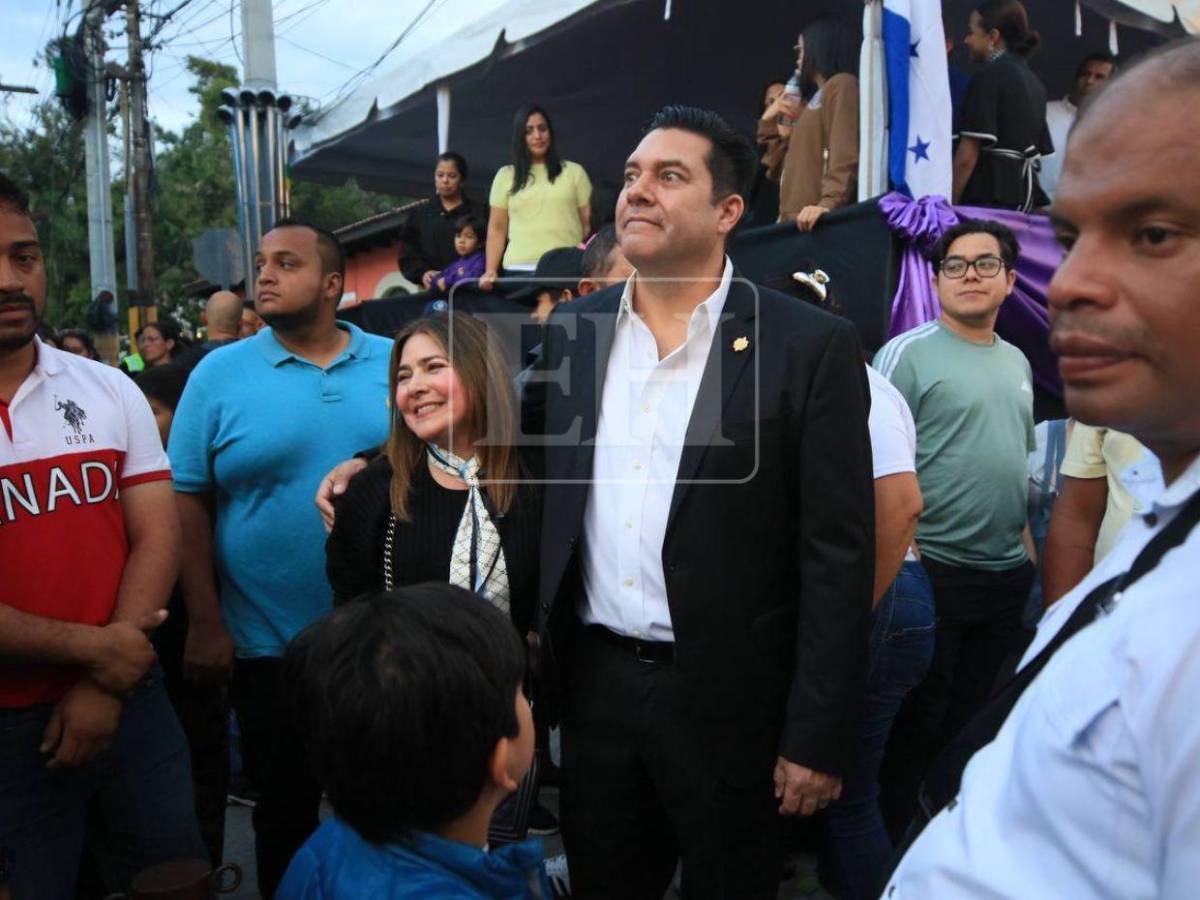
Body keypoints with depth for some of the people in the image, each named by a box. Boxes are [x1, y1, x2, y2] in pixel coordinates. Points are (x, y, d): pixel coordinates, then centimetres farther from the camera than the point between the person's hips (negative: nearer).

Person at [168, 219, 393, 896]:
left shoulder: (396, 363, 1)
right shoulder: (220, 374, -3)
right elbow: (188, 503, -4)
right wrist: (205, 624, -8)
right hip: (269, 648, -1)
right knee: (286, 812, 16)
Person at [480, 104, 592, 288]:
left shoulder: (574, 172, 11)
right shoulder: (505, 176, 13)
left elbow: (588, 224, 8)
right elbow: (497, 229, 12)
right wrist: (490, 271, 0)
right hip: (520, 269, 1)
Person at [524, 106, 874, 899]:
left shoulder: (811, 345, -10)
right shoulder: (573, 327, 5)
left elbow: (837, 555, -12)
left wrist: (818, 736, -12)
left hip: (728, 696, -4)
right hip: (595, 681, 4)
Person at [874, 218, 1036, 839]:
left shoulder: (1017, 362, 13)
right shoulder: (908, 353, -9)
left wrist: (1026, 550, 17)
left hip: (1008, 576, 7)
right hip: (932, 572, -7)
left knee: (974, 719, 18)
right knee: (914, 725, 5)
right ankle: (888, 848, 22)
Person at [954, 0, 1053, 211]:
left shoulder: (989, 77, -6)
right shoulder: (1033, 82, 18)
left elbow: (967, 155, -14)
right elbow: (1041, 151, 20)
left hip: (987, 196, -8)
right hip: (1023, 195, 8)